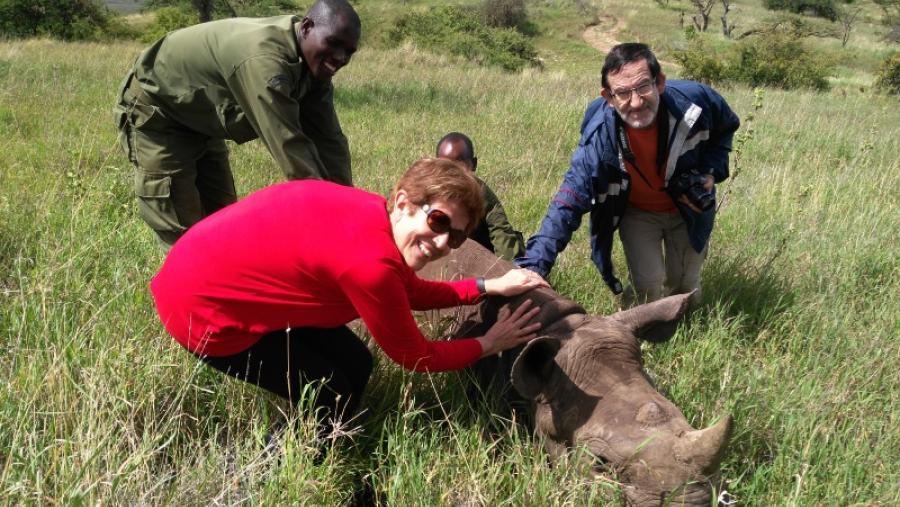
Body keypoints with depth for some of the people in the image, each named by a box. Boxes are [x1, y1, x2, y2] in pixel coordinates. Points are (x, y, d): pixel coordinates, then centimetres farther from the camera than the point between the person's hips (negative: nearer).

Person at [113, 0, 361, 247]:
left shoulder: (314, 64, -8)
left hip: (200, 121, 9)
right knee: (185, 237, -9)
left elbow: (328, 140, -8)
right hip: (154, 115, -9)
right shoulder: (263, 57, -38)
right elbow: (288, 144, -39)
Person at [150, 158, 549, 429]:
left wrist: (489, 287, 11)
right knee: (330, 401, -2)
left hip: (217, 273, 9)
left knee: (354, 366, 10)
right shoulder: (371, 263, -30)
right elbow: (415, 355, -13)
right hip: (203, 305, -9)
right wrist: (489, 344, 0)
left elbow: (408, 291, 15)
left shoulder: (373, 215, -5)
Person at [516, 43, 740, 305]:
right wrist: (533, 264, -48)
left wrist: (712, 172, -18)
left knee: (686, 289, 12)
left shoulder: (695, 100, -30)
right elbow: (568, 204, -37)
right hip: (637, 212, -2)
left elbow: (726, 127, -3)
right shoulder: (599, 138, -35)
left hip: (689, 208, 2)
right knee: (649, 288, -13)